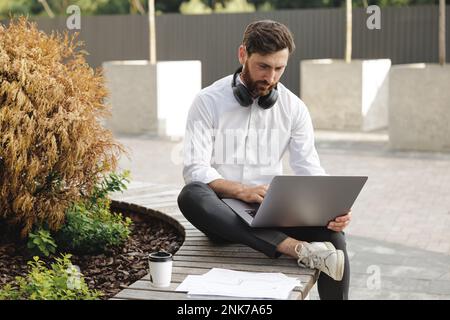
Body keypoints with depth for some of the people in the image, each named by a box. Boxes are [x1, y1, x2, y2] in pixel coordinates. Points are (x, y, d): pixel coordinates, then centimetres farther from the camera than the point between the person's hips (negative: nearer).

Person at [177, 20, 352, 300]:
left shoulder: (294, 108, 4)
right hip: (224, 212, -1)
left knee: (330, 232, -29)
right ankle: (297, 249, -41)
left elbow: (309, 170, -1)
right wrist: (241, 190, -28)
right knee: (191, 195, -37)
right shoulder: (208, 102, -4)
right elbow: (195, 170, -11)